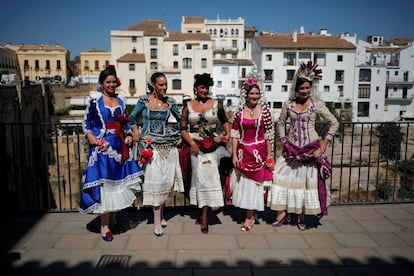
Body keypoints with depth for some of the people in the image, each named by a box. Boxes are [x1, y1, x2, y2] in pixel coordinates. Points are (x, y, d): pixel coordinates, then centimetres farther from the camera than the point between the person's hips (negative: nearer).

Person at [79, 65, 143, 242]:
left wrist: (129, 135, 3)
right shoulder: (95, 100, -1)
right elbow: (86, 123, 0)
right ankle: (104, 226, 8)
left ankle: (113, 218, 28)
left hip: (120, 147, 5)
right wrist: (92, 138, -14)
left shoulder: (120, 101, 12)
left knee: (118, 183, 10)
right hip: (103, 147, -5)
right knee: (104, 184, -3)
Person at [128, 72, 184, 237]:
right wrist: (135, 131, -7)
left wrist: (181, 136, 9)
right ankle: (157, 221, 0)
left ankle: (161, 214, 23)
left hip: (167, 145, 3)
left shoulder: (170, 102, 6)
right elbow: (132, 117, 8)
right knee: (155, 179, -7)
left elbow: (180, 119, 17)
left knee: (166, 180, 5)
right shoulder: (144, 101, -1)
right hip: (150, 145, -3)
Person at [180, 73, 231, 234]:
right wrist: (192, 143, -9)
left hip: (213, 146, 0)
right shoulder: (188, 106, 7)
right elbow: (183, 129, 4)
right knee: (200, 177, 2)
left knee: (208, 177, -4)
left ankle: (204, 215, 4)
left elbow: (225, 121, 19)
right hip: (195, 146, 1)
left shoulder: (216, 105, 6)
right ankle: (204, 213, 15)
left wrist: (227, 134, 2)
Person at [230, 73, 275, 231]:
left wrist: (269, 155, -4)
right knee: (243, 182, 10)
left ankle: (249, 218, 14)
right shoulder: (240, 112, 2)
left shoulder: (264, 110, -3)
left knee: (254, 183, 3)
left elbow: (269, 135, -2)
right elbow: (235, 134, 3)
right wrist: (234, 155, -1)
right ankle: (252, 213, 29)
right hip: (243, 152, 3)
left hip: (259, 151, -2)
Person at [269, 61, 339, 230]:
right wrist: (284, 141, 3)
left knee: (307, 181, 5)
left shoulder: (317, 104, -6)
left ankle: (302, 217, 21)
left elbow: (334, 123, -1)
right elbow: (281, 123, 13)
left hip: (310, 149, -2)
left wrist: (324, 144, -6)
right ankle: (282, 213, 13)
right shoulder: (288, 104, 1)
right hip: (291, 149, 2)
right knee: (283, 178, -1)